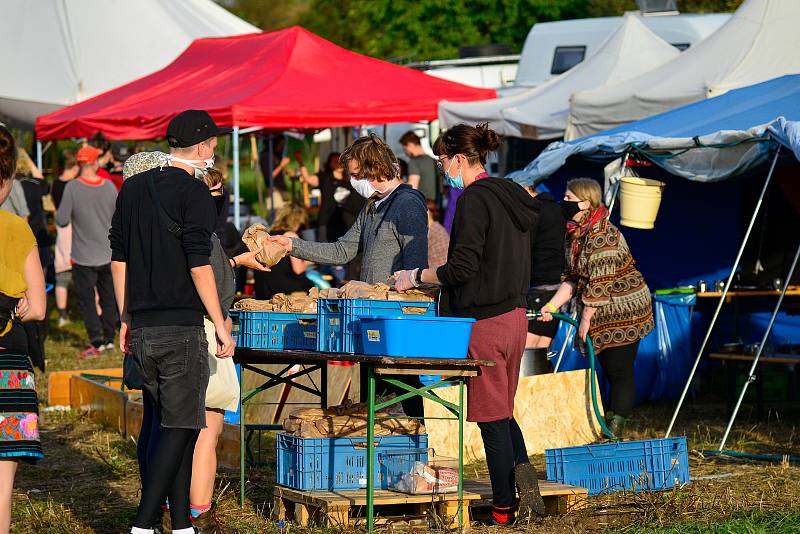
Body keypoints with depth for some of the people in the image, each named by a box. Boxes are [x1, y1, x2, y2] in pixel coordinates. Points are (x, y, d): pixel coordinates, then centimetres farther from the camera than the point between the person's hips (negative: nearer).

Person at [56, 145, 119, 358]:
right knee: (108, 298, 16)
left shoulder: (72, 187, -15)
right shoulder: (109, 186, -5)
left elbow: (61, 220, -15)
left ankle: (97, 342, -2)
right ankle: (109, 339, 22)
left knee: (86, 300, 3)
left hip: (83, 257, -4)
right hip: (108, 254, 4)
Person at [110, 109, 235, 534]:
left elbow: (118, 258, 15)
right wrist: (221, 326, -9)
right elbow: (199, 265, -14)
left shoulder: (132, 187, 13)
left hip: (142, 328, 7)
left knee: (155, 420, 12)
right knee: (180, 425, -4)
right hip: (182, 328, -7)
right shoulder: (193, 192, -9)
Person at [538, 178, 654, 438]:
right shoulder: (575, 234, 9)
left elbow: (600, 283, -22)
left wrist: (586, 319, -17)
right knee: (609, 371, 12)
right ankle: (607, 429, 17)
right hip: (602, 316, 9)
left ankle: (614, 435, -5)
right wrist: (552, 306, 0)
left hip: (623, 312, -9)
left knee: (620, 372, -6)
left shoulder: (602, 236, -20)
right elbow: (573, 278, 11)